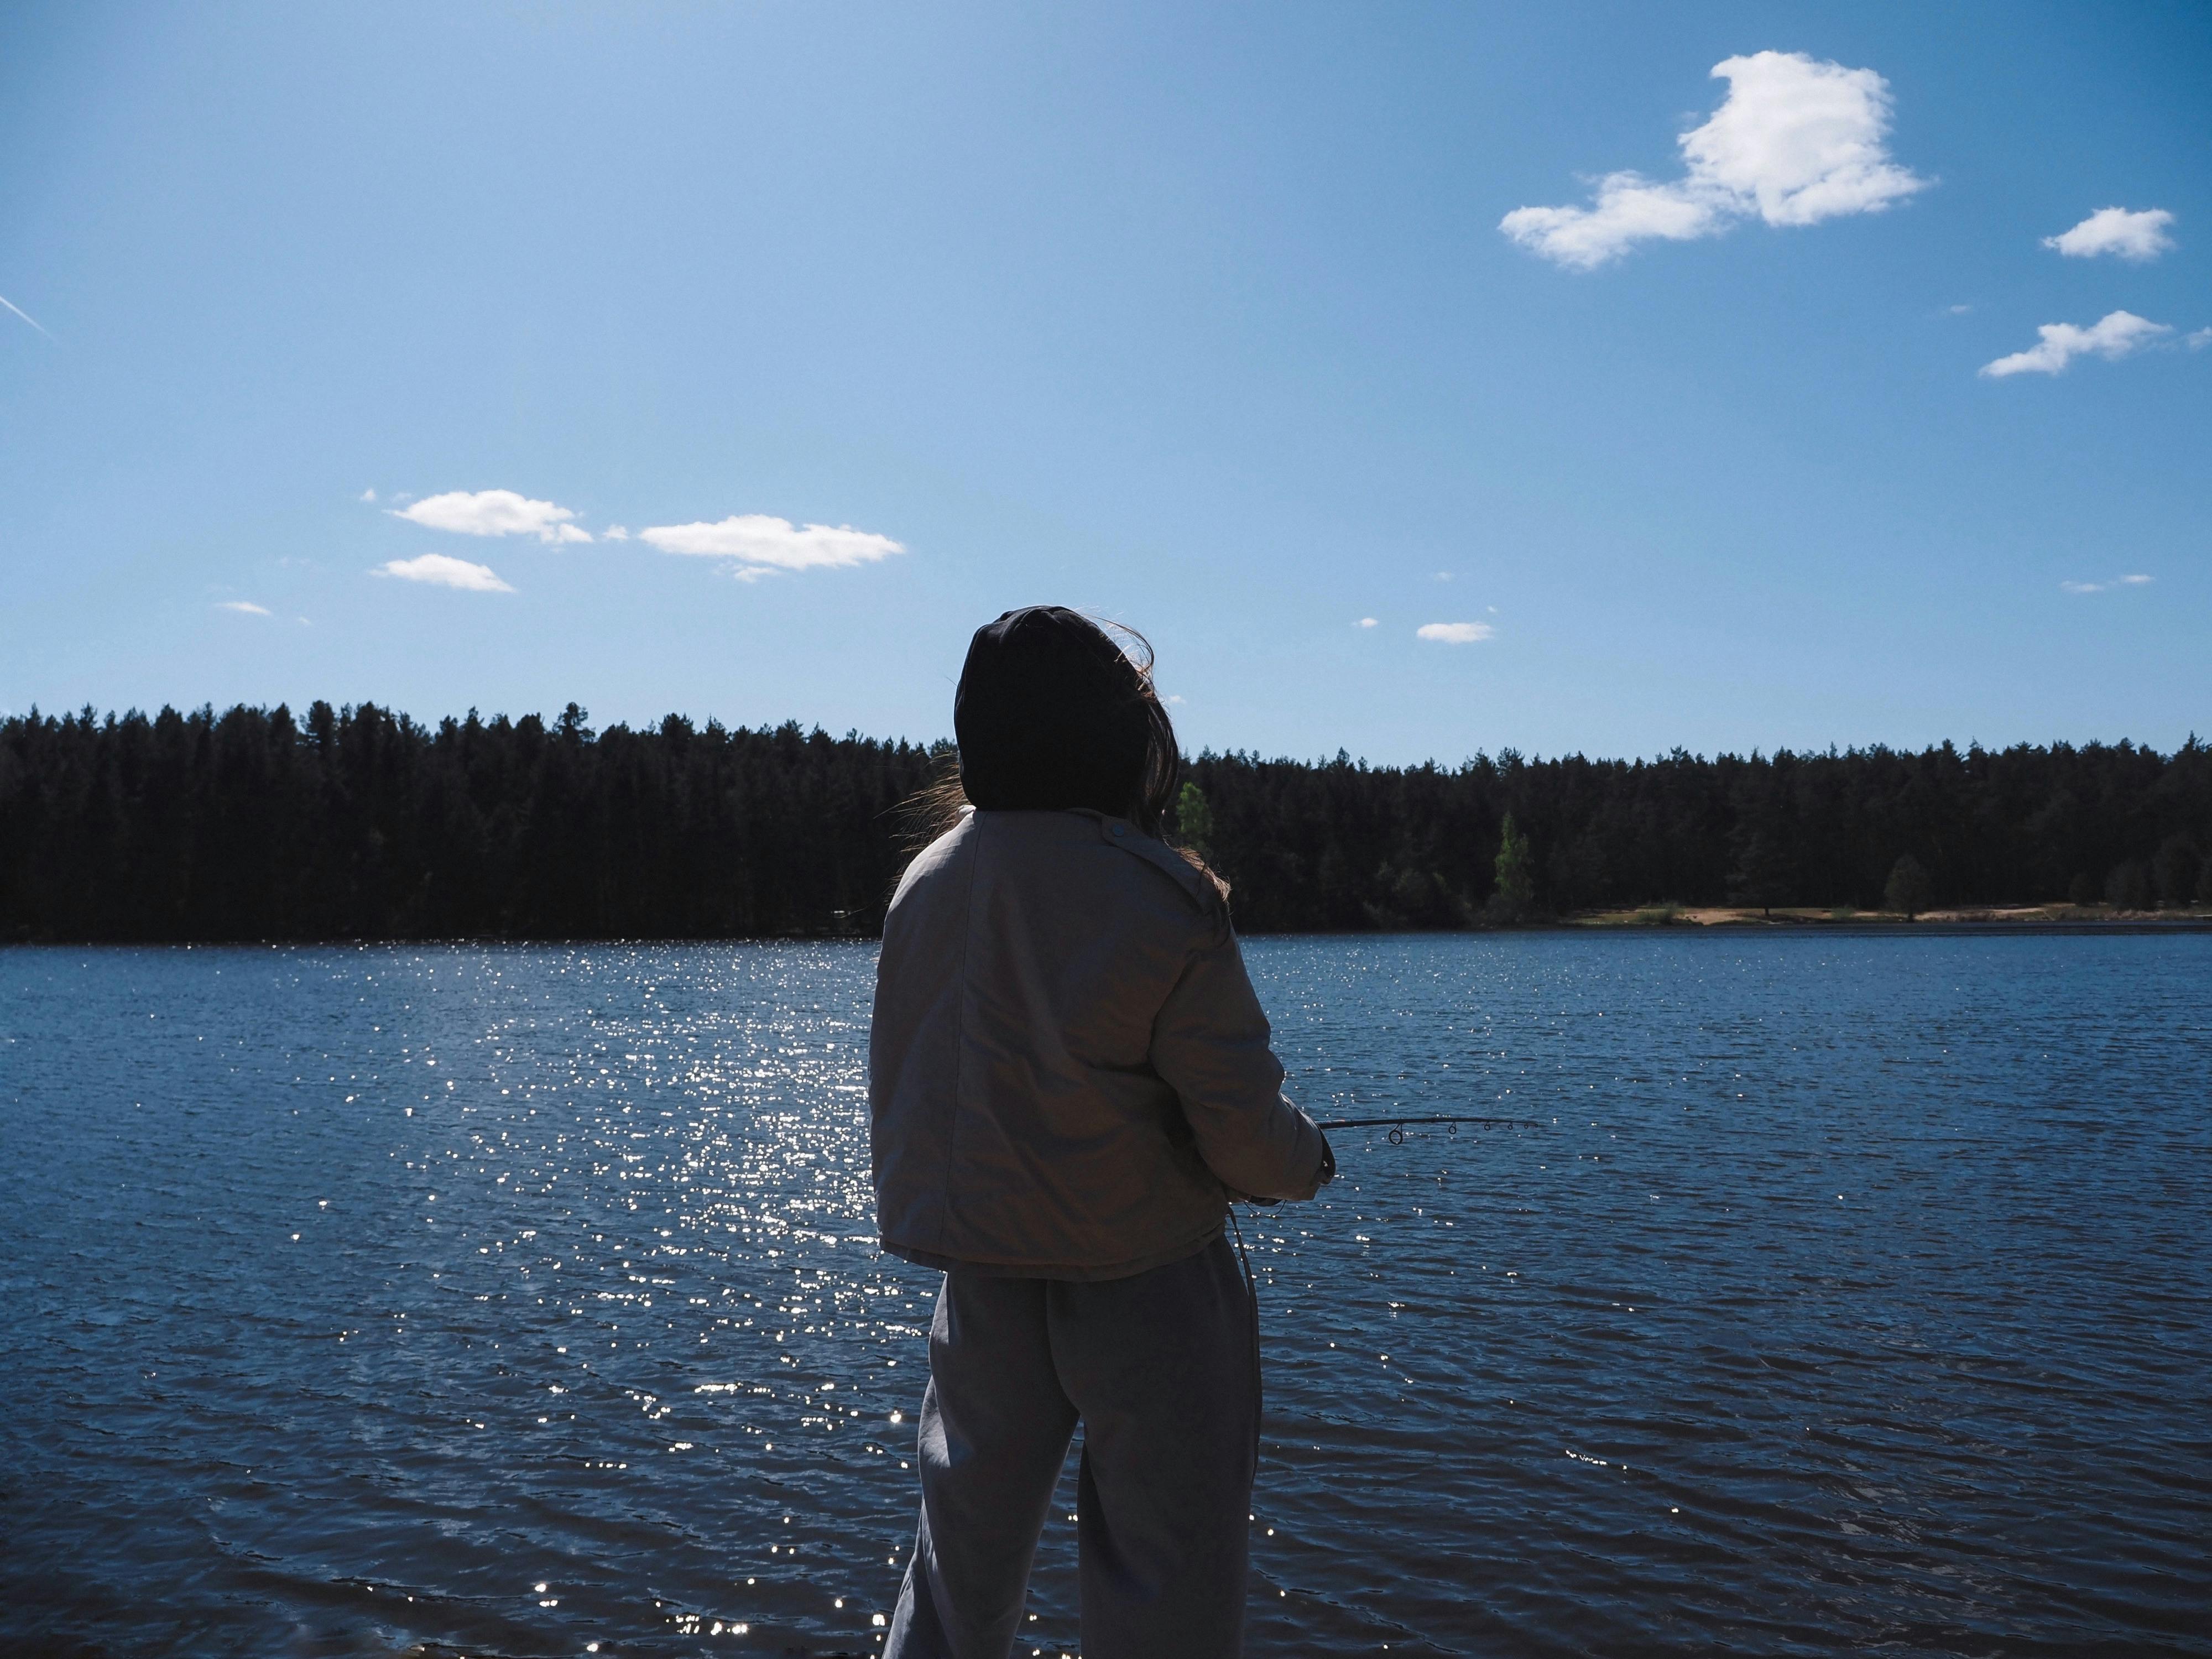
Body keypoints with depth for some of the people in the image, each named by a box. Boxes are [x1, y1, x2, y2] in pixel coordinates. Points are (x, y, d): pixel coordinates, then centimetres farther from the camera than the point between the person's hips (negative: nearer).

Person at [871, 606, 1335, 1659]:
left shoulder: (923, 884, -3)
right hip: (1145, 1291, -5)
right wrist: (1304, 1159, 5)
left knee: (960, 1569, 21)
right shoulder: (1165, 906, -20)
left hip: (980, 1284, 5)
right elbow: (1245, 1129, -16)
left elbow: (899, 1097, 7)